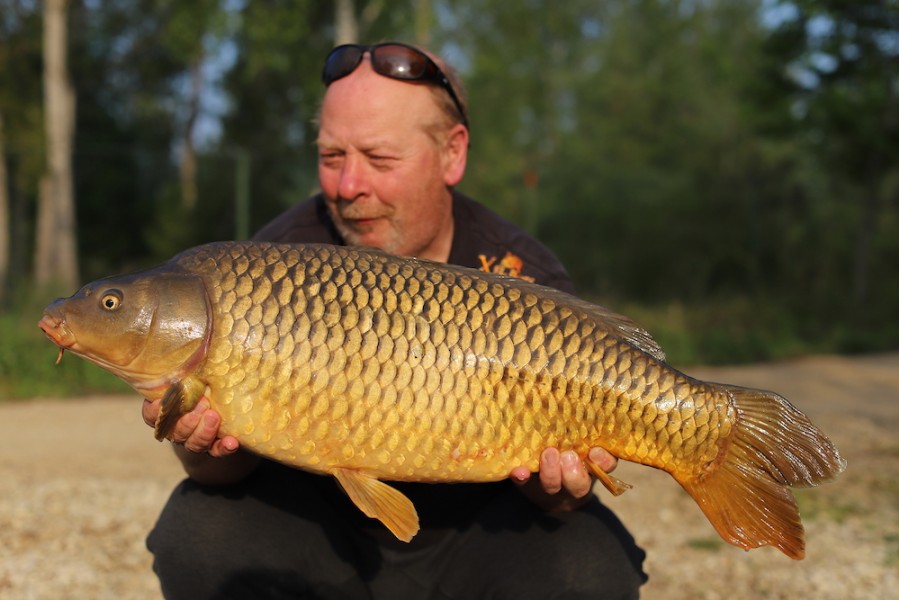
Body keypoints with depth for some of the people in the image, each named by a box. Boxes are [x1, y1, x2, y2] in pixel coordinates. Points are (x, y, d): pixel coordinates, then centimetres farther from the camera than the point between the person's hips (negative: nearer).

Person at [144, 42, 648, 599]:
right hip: (321, 528, 1)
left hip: (472, 540, 0)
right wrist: (206, 451, -36)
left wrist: (554, 492, -38)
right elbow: (236, 462, -13)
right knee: (196, 530, -25)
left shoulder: (522, 278, -15)